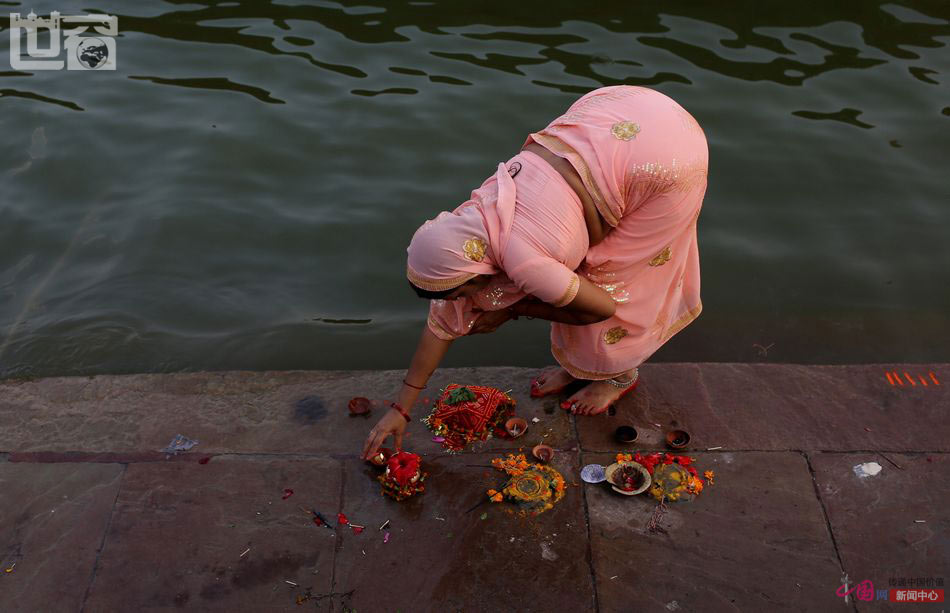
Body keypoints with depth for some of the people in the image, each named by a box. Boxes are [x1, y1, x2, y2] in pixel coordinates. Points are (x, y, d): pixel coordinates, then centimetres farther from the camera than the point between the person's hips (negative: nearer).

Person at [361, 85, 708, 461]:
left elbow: (603, 305, -10)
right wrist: (400, 409, 10)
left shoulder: (523, 261, -27)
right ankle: (576, 360, 31)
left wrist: (513, 309, -3)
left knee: (611, 275, 3)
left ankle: (619, 373, 28)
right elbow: (442, 323, 5)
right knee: (576, 268, 11)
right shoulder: (466, 225, -4)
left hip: (666, 157, -7)